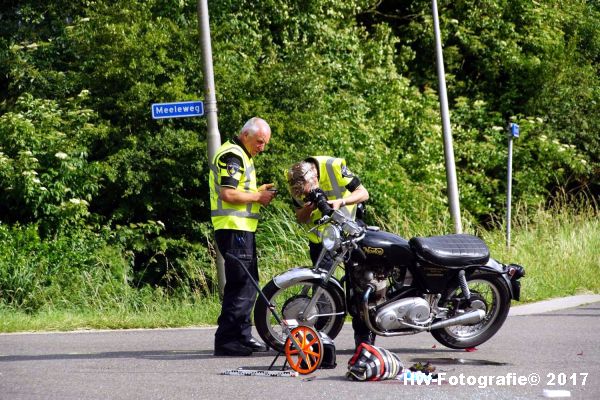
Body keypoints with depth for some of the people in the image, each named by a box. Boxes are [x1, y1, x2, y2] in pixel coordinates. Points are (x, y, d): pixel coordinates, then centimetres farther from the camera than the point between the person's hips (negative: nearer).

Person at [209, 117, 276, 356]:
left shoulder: (241, 155, 21)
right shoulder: (232, 155, -13)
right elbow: (228, 194, -22)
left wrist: (258, 193, 12)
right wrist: (257, 196, -12)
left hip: (242, 228, 11)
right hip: (234, 228, -11)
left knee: (248, 284, 14)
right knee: (241, 285, -12)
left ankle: (242, 336, 20)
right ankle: (226, 340, -12)